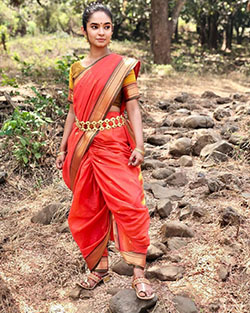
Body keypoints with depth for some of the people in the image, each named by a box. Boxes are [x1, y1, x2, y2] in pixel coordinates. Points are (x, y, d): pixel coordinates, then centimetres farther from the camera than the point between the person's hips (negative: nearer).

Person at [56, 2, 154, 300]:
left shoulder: (123, 66, 0)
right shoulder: (76, 69, 10)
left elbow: (133, 107, -4)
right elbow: (73, 110, 14)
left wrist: (139, 145, -14)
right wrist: (63, 148, 12)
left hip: (114, 145, -4)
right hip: (83, 146, 4)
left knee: (129, 205, -9)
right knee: (88, 210, 10)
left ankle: (139, 273, 2)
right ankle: (99, 266, 27)